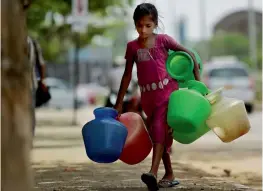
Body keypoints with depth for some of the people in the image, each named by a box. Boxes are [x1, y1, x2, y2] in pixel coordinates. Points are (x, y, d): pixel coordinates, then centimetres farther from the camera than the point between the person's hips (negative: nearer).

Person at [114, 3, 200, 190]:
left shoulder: (163, 40, -4)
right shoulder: (132, 46, 4)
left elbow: (189, 54, 1)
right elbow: (127, 75, 8)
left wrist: (198, 80, -5)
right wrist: (119, 103, 7)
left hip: (168, 91, -5)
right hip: (148, 96, 5)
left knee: (159, 128, -22)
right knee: (157, 133, 11)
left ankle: (153, 173, -34)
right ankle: (170, 175, 21)